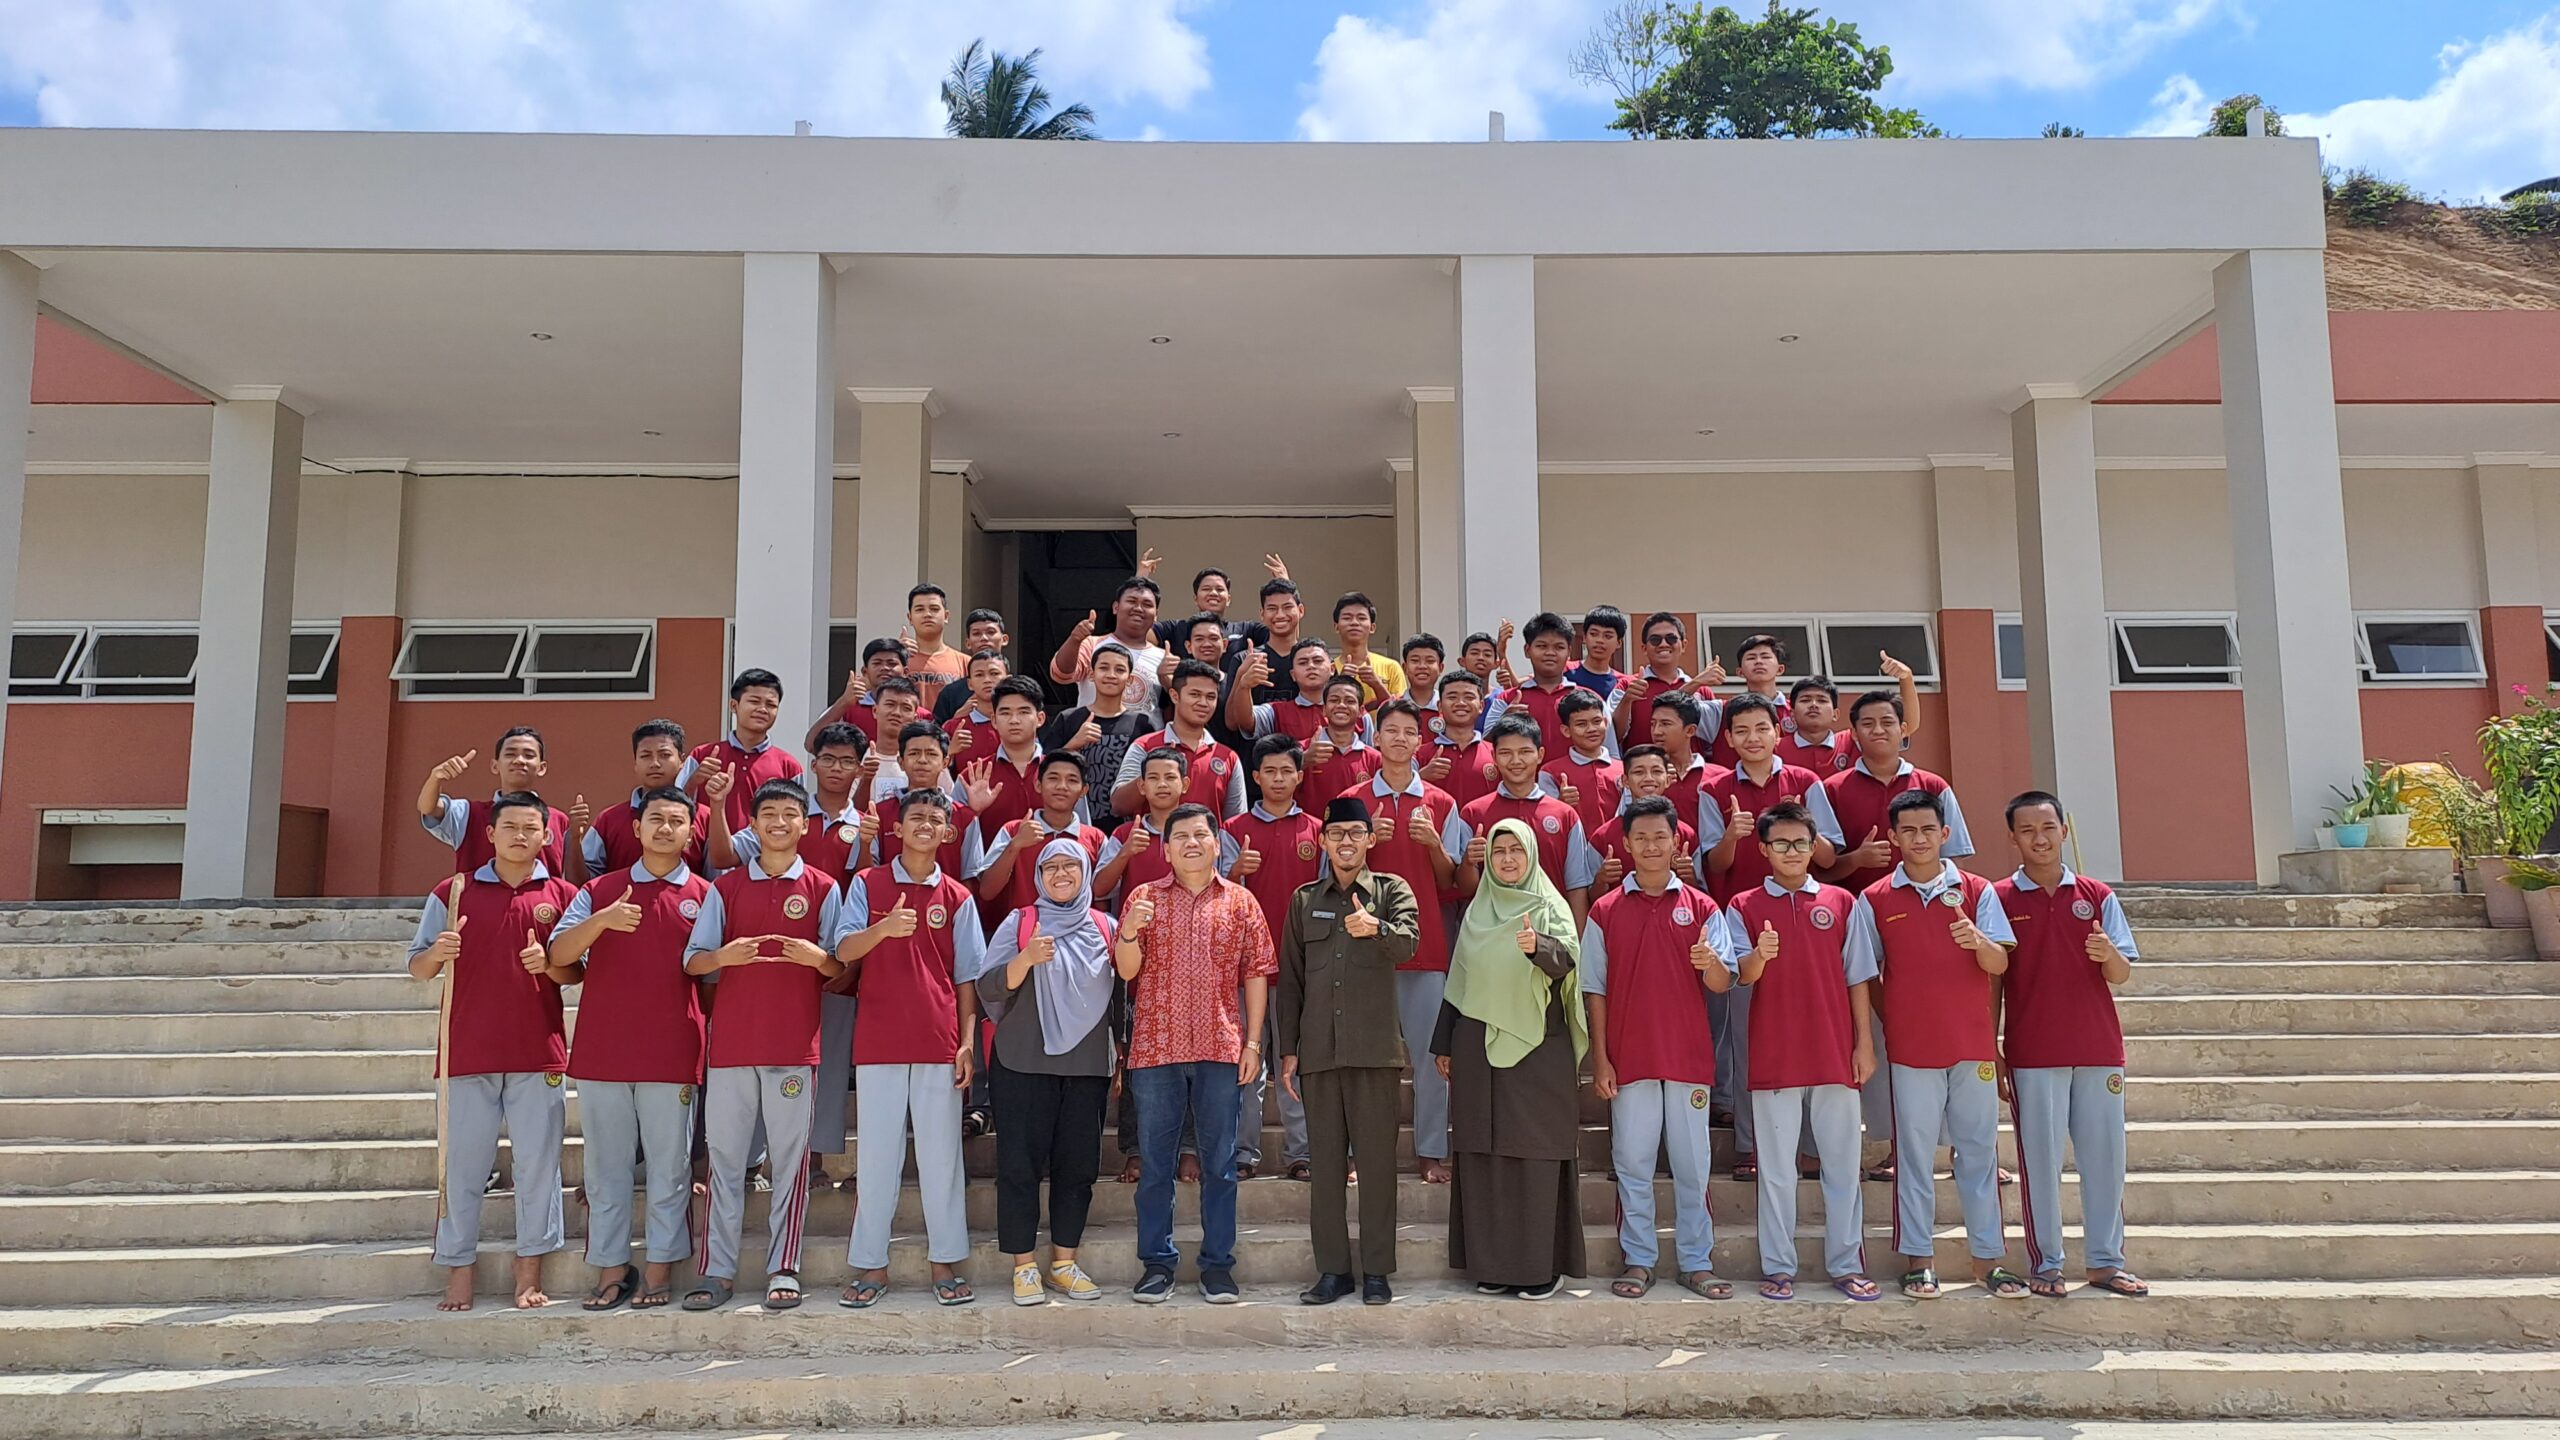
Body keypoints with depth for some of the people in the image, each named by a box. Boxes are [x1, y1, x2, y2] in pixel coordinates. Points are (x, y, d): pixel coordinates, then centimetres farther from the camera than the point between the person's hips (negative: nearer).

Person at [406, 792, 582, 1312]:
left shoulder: (563, 895, 8)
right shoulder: (453, 892, 9)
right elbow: (417, 967, 11)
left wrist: (549, 964, -12)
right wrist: (438, 952, -12)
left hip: (539, 1053, 0)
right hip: (467, 1050, 0)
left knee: (537, 1163, 0)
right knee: (462, 1164, 4)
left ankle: (530, 1273, 9)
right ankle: (459, 1272, 13)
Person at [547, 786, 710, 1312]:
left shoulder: (704, 896, 5)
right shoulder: (599, 890, 10)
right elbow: (559, 955, 0)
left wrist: (707, 1032, -2)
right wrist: (602, 921, -17)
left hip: (671, 1053, -2)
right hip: (600, 1048, 2)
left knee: (668, 1165, 3)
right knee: (606, 1166, 8)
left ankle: (660, 1269, 12)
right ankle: (611, 1269, 17)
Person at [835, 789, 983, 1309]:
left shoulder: (957, 897, 9)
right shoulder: (867, 885, 6)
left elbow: (966, 976, 8)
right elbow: (844, 951, -7)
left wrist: (968, 1041, 1)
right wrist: (884, 928, -26)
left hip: (939, 1044, 1)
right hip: (878, 1041, -1)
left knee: (941, 1154, 4)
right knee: (876, 1155, 3)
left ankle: (946, 1264, 12)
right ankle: (871, 1265, 13)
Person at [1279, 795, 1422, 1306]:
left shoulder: (1392, 890, 6)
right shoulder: (1304, 900, 13)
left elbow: (1408, 942, -14)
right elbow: (1290, 978, 13)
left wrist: (1375, 928, -36)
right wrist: (1288, 1049, 8)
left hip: (1376, 1050, -2)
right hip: (1318, 1051, 3)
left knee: (1377, 1160, 1)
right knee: (1325, 1162, 6)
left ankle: (1376, 1270, 9)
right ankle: (1332, 1269, 14)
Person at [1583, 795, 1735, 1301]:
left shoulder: (1701, 908, 5)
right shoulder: (1605, 911, 4)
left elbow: (1724, 983, 0)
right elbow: (1594, 989, 4)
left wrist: (1710, 964, -24)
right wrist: (1600, 1059, -2)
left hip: (1689, 1056, 0)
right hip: (1629, 1058, 0)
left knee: (1692, 1164, 5)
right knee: (1632, 1164, 4)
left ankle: (1697, 1263, 14)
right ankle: (1638, 1262, 14)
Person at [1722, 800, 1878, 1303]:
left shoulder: (1841, 902, 8)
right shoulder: (1744, 907, 4)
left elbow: (1857, 977, 8)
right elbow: (1741, 975, -6)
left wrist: (1864, 1043, 3)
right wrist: (1759, 956, -28)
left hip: (1836, 1053, 1)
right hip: (1774, 1055, -1)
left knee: (1842, 1163, 7)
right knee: (1776, 1168, 4)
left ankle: (1847, 1265, 16)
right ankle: (1778, 1268, 11)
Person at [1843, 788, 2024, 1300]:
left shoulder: (1976, 891, 3)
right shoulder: (1874, 900, 2)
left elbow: (1999, 965, -4)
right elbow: (1866, 974, 6)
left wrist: (1978, 942, -25)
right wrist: (1894, 1024, 1)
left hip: (1974, 1045, 1)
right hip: (1910, 1046, -1)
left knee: (1979, 1150, 6)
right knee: (1914, 1153, 5)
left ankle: (1988, 1257, 14)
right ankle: (1919, 1259, 12)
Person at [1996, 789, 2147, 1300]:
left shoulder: (2096, 896, 7)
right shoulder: (1999, 899, 1)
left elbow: (2122, 975, 5)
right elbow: (1993, 979, 2)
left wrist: (2107, 954, -18)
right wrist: (1991, 1049, -1)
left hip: (2099, 1049, 2)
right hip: (2033, 1053, -2)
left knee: (2104, 1156, 6)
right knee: (2040, 1159, 1)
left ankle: (2105, 1261, 17)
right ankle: (2045, 1265, 10)